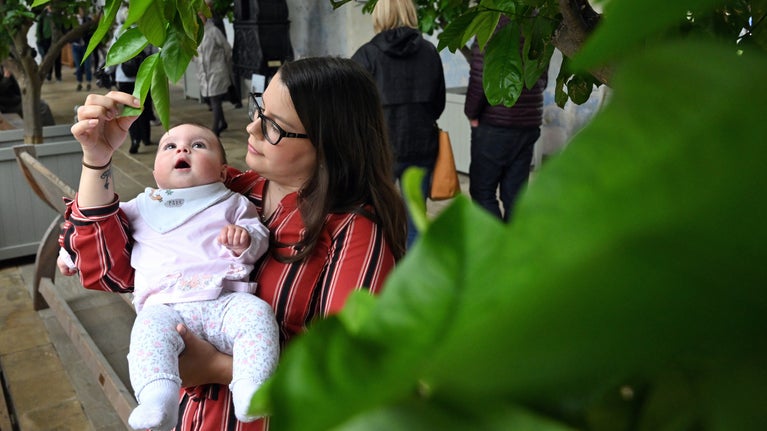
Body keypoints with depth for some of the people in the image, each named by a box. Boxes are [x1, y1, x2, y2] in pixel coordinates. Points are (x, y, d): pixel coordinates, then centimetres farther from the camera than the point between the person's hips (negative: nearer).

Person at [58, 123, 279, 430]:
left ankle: (250, 393, -39)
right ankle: (158, 400, -47)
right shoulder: (142, 206, 28)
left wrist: (246, 240, -9)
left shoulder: (231, 203, 21)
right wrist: (72, 250, 32)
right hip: (165, 304, 1)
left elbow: (259, 238, 12)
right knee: (150, 326, -32)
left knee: (258, 313, -31)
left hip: (226, 299, -1)